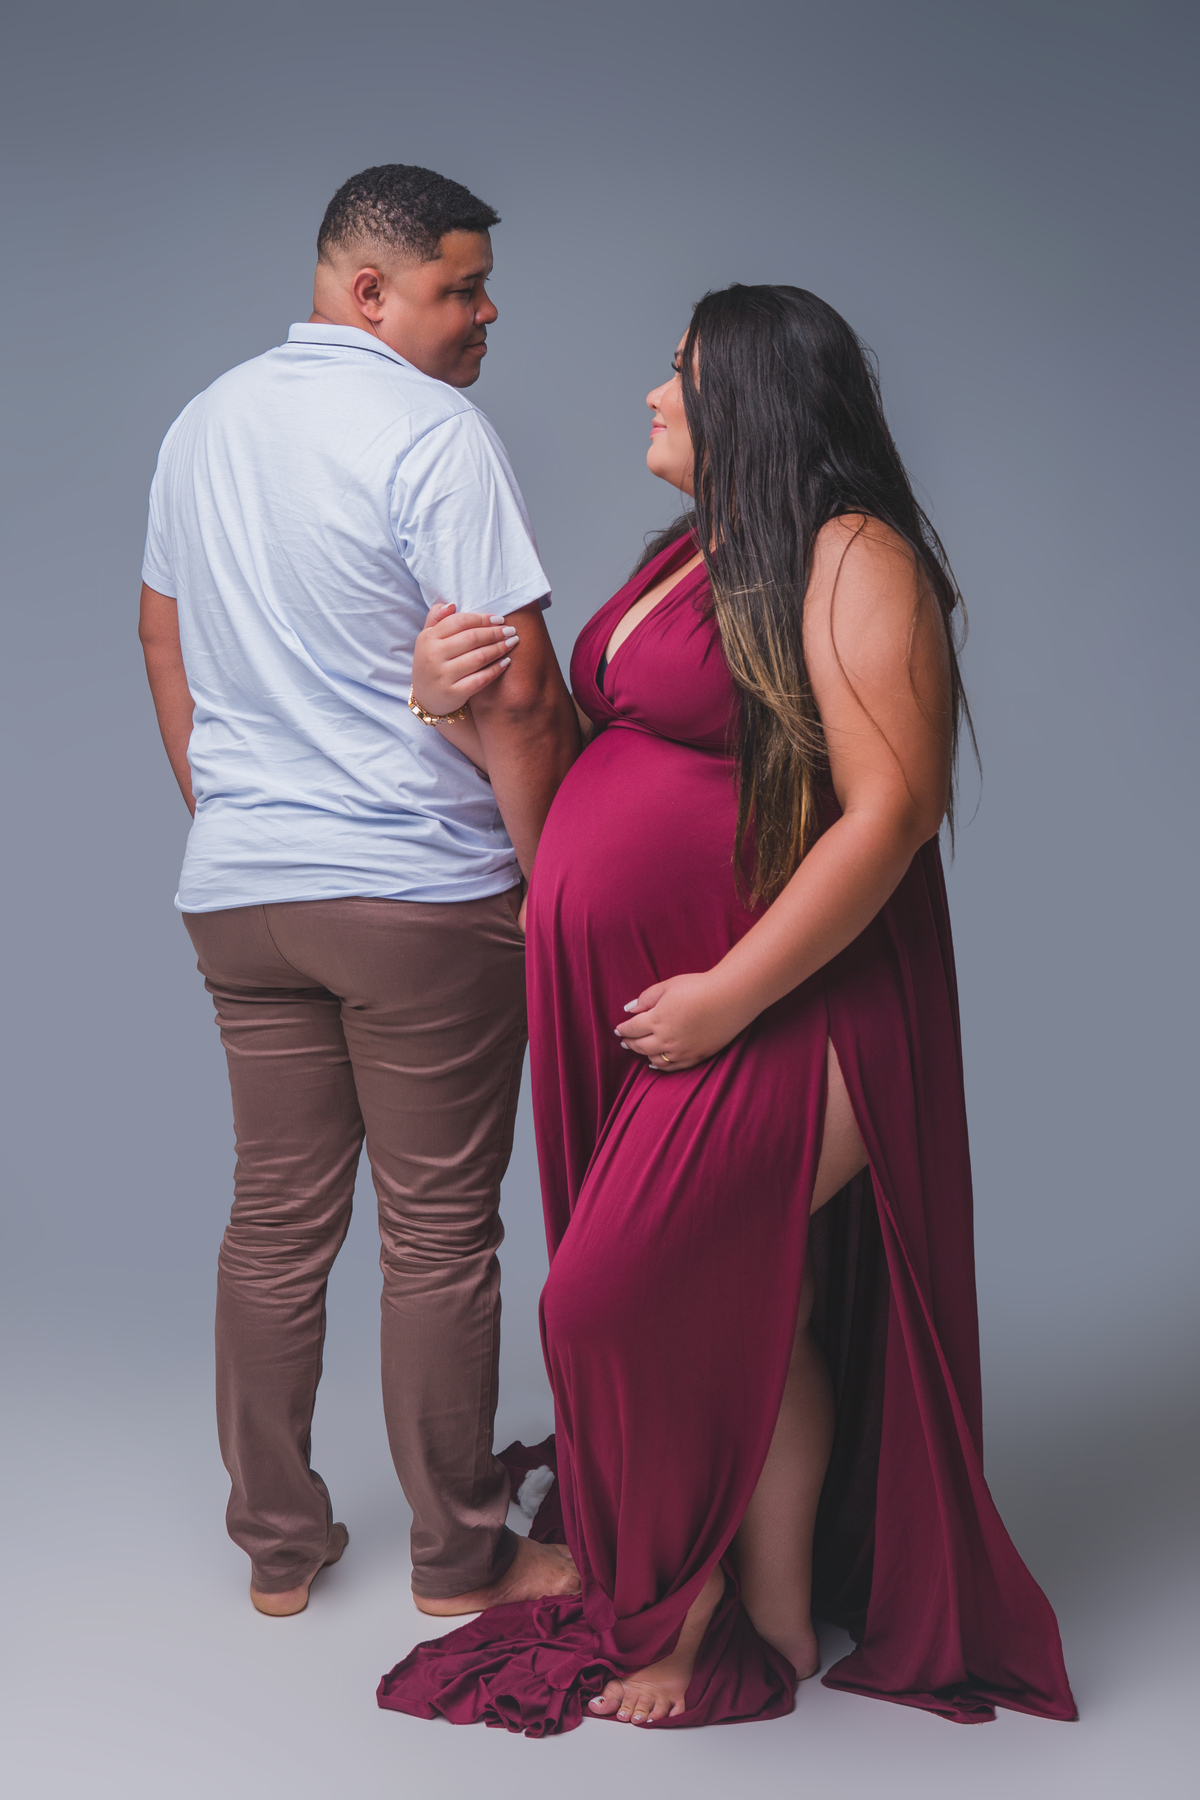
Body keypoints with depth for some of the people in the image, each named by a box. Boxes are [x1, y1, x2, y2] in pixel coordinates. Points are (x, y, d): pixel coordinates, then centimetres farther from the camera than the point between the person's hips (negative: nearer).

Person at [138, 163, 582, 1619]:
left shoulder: (203, 423, 11)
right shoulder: (432, 433, -13)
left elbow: (162, 640, 19)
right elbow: (515, 693, -18)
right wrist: (551, 878, -7)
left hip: (237, 894, 7)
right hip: (422, 898, -7)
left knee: (275, 1220, 14)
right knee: (438, 1233, 5)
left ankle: (276, 1547, 26)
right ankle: (458, 1556, 19)